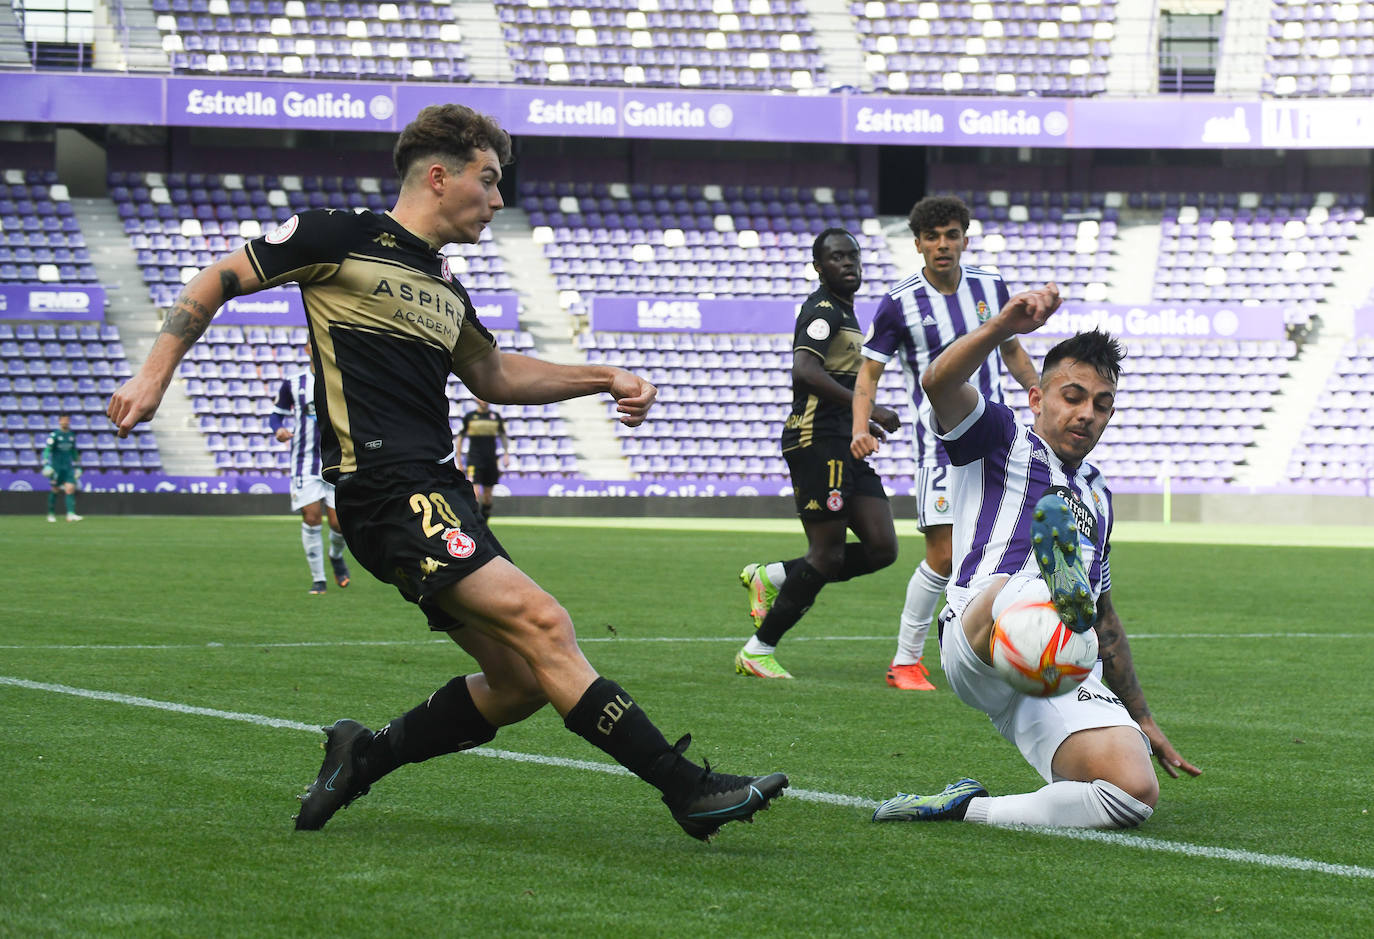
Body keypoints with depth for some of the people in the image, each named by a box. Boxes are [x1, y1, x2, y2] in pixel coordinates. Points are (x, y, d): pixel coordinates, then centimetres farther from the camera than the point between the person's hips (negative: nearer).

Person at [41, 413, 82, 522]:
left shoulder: (71, 435, 11)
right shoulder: (54, 435, -6)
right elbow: (47, 450, -11)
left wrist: (77, 467, 23)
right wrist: (46, 465, -21)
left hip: (68, 467, 4)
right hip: (56, 467, -4)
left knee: (70, 488, -10)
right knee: (55, 490, 1)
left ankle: (71, 514, -16)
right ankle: (51, 514, 16)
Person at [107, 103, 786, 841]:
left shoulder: (444, 289, 21)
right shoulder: (341, 240, -1)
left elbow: (492, 374, 36)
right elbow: (218, 280, 5)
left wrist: (605, 379, 27)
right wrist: (155, 374, -5)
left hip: (441, 496, 9)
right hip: (387, 491, -9)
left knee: (522, 682, 0)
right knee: (540, 622, -20)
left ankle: (362, 758, 16)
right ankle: (686, 788, -24)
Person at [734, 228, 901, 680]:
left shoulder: (844, 313, 22)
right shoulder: (823, 309, -9)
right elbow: (805, 371, -25)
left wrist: (865, 423, 20)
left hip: (845, 448, 9)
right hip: (818, 442, -9)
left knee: (881, 548, 0)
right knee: (827, 556, -8)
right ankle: (757, 651, 3)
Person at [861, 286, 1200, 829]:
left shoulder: (1097, 495, 33)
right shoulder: (1002, 440, 15)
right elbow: (940, 383, -8)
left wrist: (1142, 720, 37)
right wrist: (1002, 327, -27)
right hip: (975, 643, -5)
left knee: (1135, 794, -24)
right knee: (1023, 585, -41)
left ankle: (970, 809, -20)